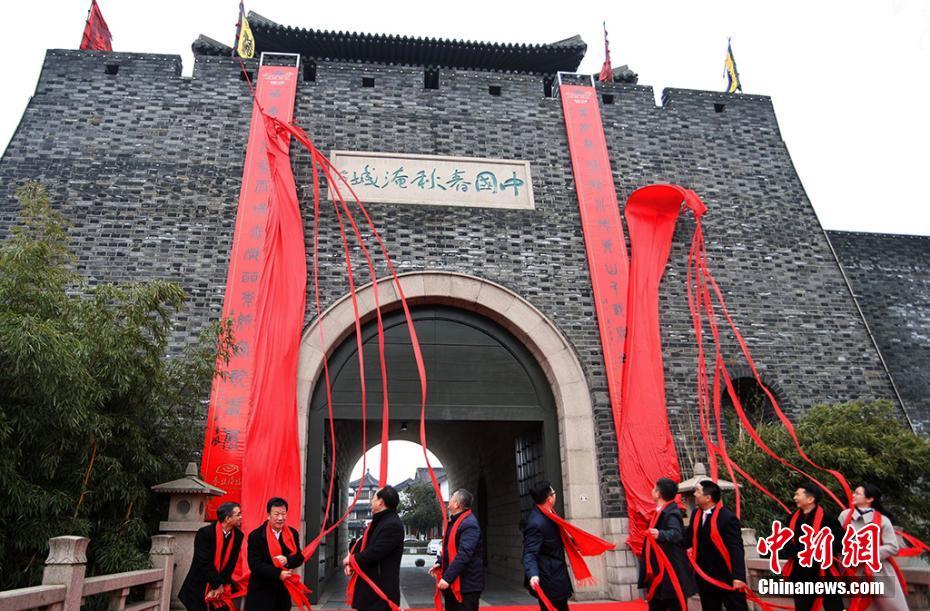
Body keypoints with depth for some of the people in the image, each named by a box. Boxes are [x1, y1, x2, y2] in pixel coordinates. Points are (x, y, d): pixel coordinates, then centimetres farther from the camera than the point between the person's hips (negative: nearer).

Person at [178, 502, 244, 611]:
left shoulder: (238, 535, -4)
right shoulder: (204, 533, -17)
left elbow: (231, 563, -2)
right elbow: (204, 563, -18)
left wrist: (221, 585, -11)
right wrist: (218, 585, -15)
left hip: (221, 587, 4)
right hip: (198, 587, -3)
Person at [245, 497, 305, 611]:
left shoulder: (293, 533, 1)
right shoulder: (256, 535, -12)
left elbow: (299, 557, 3)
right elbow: (254, 564, -15)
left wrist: (287, 560, -19)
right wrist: (278, 573, -23)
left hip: (284, 590, 4)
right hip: (261, 592, -4)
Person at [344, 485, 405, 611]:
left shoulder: (393, 525, -21)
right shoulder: (377, 521, 15)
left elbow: (374, 552, -25)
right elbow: (363, 543, 16)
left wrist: (351, 560, -9)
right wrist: (350, 558, -4)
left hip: (382, 587, -10)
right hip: (368, 582, 10)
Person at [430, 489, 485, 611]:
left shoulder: (469, 524, -21)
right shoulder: (453, 521, 11)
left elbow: (464, 555, -28)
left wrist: (447, 577, -28)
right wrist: (440, 563, 6)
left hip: (467, 584, -10)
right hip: (452, 582, 10)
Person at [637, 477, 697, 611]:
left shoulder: (671, 513, -19)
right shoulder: (661, 511, 9)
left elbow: (676, 533, -38)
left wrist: (660, 534, -55)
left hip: (671, 570, -10)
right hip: (659, 570, 10)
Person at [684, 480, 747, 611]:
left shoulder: (728, 517, -18)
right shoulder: (696, 514, 4)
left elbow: (736, 549, -21)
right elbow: (688, 539, 8)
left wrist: (738, 576, -28)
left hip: (727, 578, -7)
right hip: (704, 578, 7)